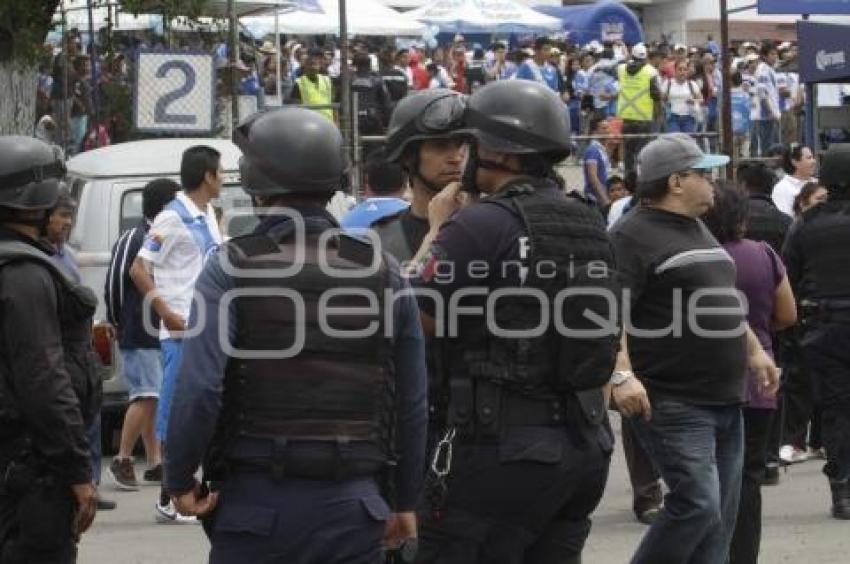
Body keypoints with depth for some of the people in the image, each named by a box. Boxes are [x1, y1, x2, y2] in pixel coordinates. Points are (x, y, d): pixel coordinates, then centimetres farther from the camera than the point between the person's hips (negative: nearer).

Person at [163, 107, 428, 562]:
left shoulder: (231, 269, -5)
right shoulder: (382, 272, 6)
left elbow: (199, 388, -14)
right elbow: (412, 401, 8)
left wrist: (179, 479, -1)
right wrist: (403, 501, 17)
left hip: (257, 502, -3)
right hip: (353, 505, 3)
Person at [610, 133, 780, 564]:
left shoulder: (698, 231, 19)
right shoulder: (634, 236, -12)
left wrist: (753, 351, 26)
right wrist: (622, 374, -31)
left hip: (725, 401, 9)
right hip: (674, 406, -9)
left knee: (720, 520, 8)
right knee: (697, 507, -17)